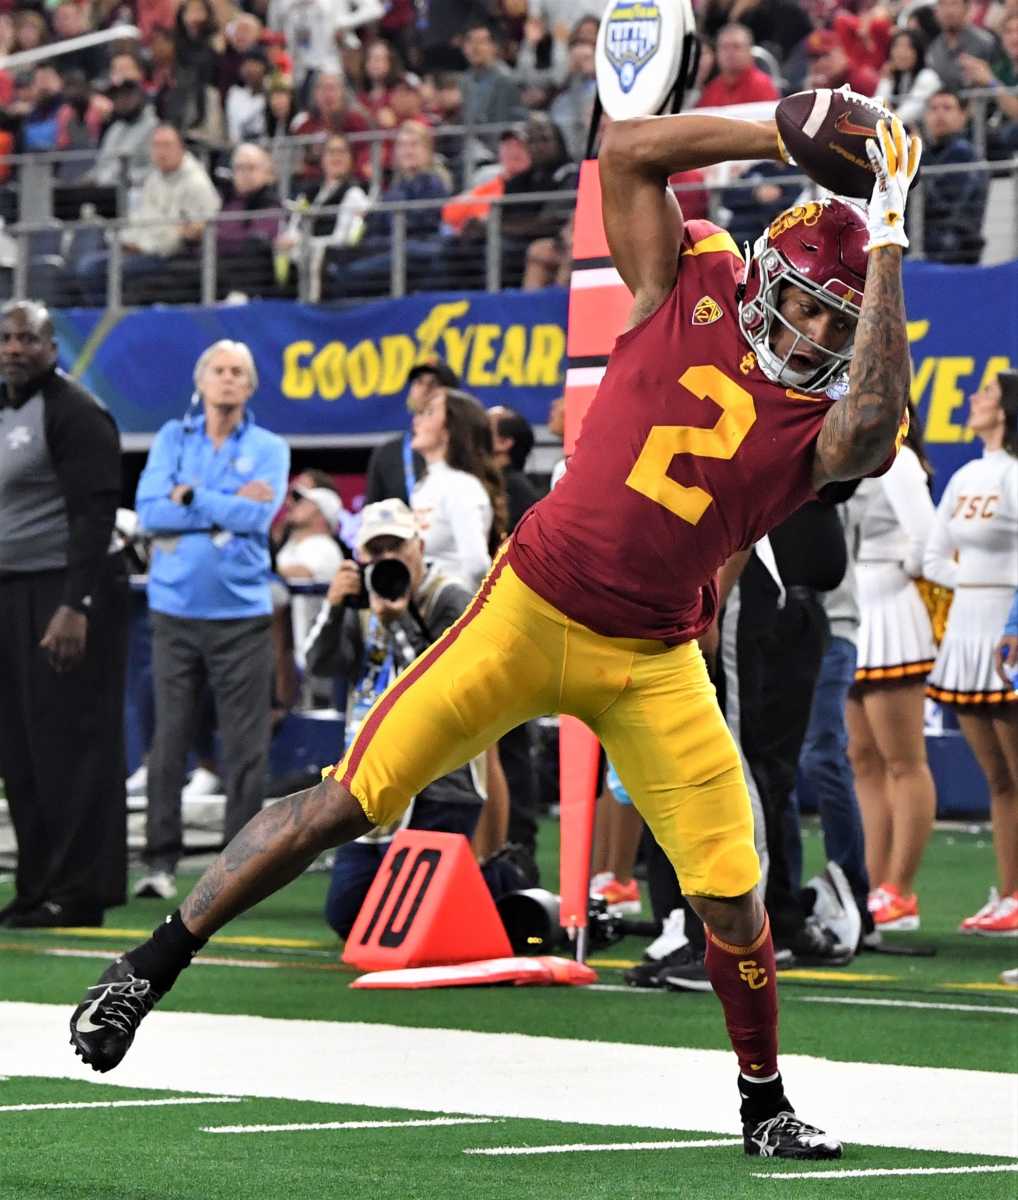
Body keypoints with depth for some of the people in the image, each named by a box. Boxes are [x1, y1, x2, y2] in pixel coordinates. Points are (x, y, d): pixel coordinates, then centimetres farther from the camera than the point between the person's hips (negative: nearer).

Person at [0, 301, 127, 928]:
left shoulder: (73, 411, -8)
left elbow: (95, 512, -15)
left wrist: (75, 606, -22)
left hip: (64, 595, -9)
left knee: (70, 744, -8)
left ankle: (77, 893, -7)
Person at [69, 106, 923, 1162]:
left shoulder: (823, 423, -1)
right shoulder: (688, 292, -1)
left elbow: (871, 430, -26)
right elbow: (628, 152, -6)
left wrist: (887, 250, -22)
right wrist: (787, 134, -11)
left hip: (650, 664, 1)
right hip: (530, 610, -1)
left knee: (730, 891, -3)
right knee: (352, 800, -3)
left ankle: (765, 1105, 19)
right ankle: (156, 963, 10)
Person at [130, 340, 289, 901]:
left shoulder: (269, 448, 6)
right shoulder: (172, 439, 9)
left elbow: (259, 516, -10)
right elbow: (150, 509, -5)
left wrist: (192, 498, -7)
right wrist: (229, 507, -9)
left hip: (242, 609, -1)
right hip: (175, 605, 1)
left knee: (245, 744, -1)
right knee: (169, 737, -1)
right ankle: (160, 861, 2)